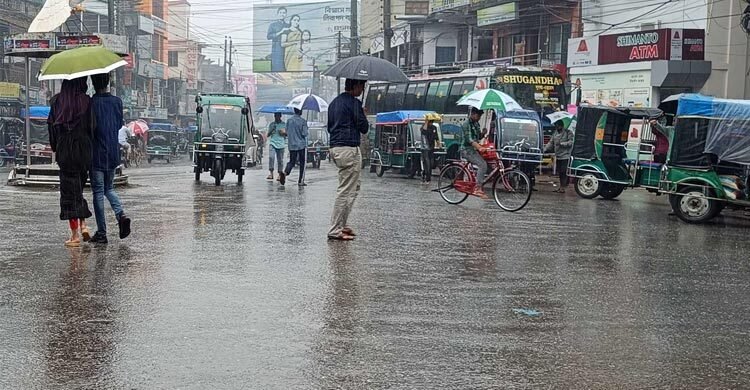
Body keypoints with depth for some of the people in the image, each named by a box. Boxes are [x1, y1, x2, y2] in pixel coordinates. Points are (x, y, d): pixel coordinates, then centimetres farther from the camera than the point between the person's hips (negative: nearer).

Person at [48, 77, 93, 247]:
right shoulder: (86, 101, -5)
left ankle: (74, 235, 1)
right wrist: (90, 146, 7)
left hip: (64, 150, -1)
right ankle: (83, 225, 6)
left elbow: (51, 124, 0)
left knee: (69, 190, 3)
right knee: (78, 187, 19)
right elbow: (91, 126, -5)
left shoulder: (57, 101, -2)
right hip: (83, 149, 1)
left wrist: (55, 147, 10)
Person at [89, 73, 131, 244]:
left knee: (98, 193, 2)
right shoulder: (117, 101, 3)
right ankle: (121, 214, -5)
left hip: (97, 154, -5)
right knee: (109, 188, 20)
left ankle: (101, 233, 3)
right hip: (113, 154, 5)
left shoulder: (92, 103, -12)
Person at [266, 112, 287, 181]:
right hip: (272, 143, 0)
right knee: (271, 157, -18)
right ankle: (270, 173, -18)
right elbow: (268, 135, 10)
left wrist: (284, 133, -11)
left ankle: (280, 175, 10)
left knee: (280, 160, 2)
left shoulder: (284, 124, 8)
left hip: (281, 144, 0)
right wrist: (272, 130, -7)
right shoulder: (271, 124, 11)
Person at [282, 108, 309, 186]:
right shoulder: (303, 121, -10)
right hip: (301, 145, -4)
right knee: (302, 163, 6)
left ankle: (285, 173, -19)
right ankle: (301, 181, 6)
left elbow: (287, 133, 8)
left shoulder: (289, 120, 4)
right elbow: (304, 133, -13)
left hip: (292, 145, 4)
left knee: (292, 162, 9)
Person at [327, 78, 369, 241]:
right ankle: (335, 230, -4)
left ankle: (342, 224, 17)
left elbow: (330, 127, 23)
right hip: (349, 149, -10)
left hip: (334, 148, 10)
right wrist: (363, 116, 9)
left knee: (354, 186, 18)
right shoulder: (354, 103, -11)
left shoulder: (334, 102, 17)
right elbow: (364, 127, -10)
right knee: (346, 191, -6)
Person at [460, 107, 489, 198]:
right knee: (482, 164, -25)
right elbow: (469, 139, -24)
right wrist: (479, 147, -39)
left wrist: (483, 133, -2)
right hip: (467, 150, -9)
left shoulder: (476, 124, 16)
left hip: (474, 150, 9)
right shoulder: (466, 124, -13)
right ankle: (478, 189, -25)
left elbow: (478, 137, 22)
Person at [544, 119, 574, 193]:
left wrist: (561, 143, -19)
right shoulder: (555, 133, 14)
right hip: (558, 156, 6)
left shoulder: (568, 132, -4)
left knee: (564, 172, -8)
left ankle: (563, 188, -6)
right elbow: (551, 143, 13)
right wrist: (544, 149, 2)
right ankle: (561, 186, 19)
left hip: (565, 156, -6)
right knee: (560, 172, 10)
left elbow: (570, 143, -12)